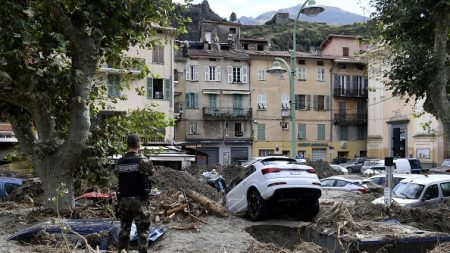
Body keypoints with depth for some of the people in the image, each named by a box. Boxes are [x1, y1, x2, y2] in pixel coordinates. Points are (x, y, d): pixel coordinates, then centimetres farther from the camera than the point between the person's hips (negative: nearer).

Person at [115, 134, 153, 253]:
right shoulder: (143, 161, -11)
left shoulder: (119, 163, 0)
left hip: (124, 200, 4)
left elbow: (118, 175, 8)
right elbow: (151, 172, 5)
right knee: (142, 230, 3)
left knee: (124, 229, 14)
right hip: (139, 200, -4)